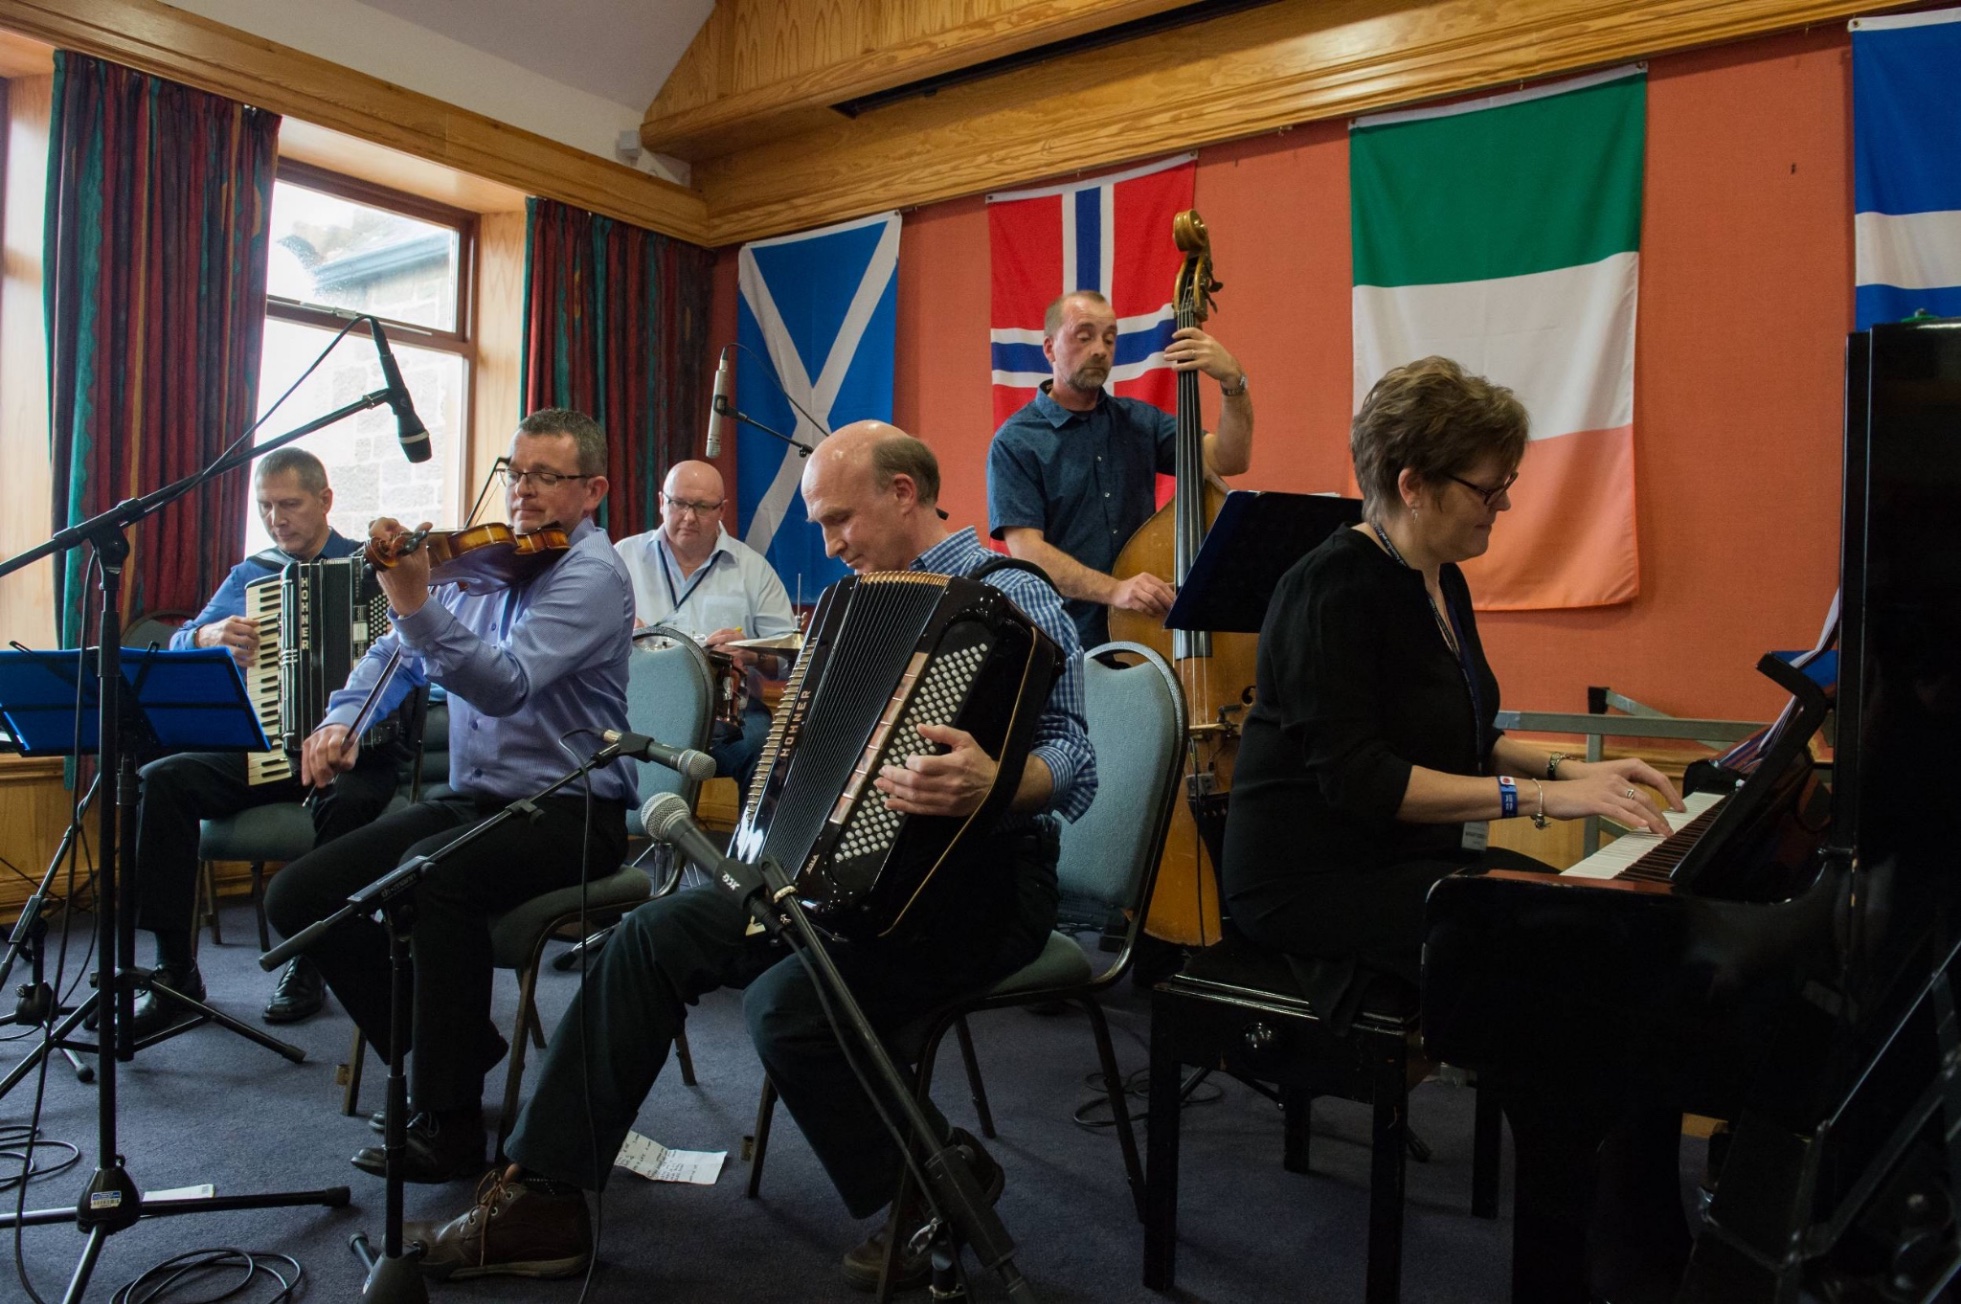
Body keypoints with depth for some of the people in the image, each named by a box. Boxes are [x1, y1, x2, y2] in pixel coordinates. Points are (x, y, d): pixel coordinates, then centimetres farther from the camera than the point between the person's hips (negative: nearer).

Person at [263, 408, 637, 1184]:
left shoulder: (591, 574, -11)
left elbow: (507, 684, -27)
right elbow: (397, 654, 19)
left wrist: (416, 605, -39)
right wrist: (342, 718, 1)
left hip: (569, 812, -8)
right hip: (472, 799, 8)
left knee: (432, 876, -35)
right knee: (301, 896, -4)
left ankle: (449, 1122, -20)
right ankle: (449, 1052, 10)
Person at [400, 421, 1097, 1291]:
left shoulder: (1013, 599, -12)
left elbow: (1072, 764, -23)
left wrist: (992, 785, -43)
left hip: (978, 886, -8)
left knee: (788, 1003, -29)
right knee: (655, 937, -1)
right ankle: (543, 1202, 7)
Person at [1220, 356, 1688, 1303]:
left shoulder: (1440, 584, 13)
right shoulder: (1335, 588, -15)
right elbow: (1357, 775, -23)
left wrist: (1569, 767, 8)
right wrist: (1537, 795, -23)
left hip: (1412, 854, 9)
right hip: (1315, 878, -8)